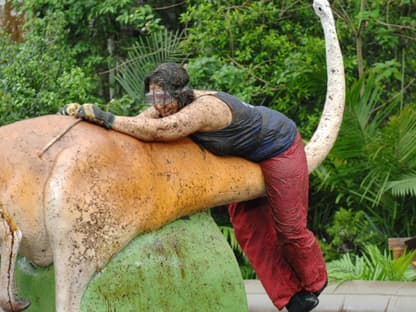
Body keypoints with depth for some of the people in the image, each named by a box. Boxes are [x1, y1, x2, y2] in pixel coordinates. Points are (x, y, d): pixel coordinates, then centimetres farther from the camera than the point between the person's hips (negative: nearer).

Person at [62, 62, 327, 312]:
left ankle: (313, 284, 28)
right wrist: (84, 113, -27)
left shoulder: (204, 108, -40)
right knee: (247, 227, 9)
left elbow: (157, 131, -51)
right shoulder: (171, 106, -13)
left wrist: (107, 119, -51)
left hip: (278, 147, -9)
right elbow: (137, 124, -16)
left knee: (289, 227, 1)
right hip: (245, 155, 9)